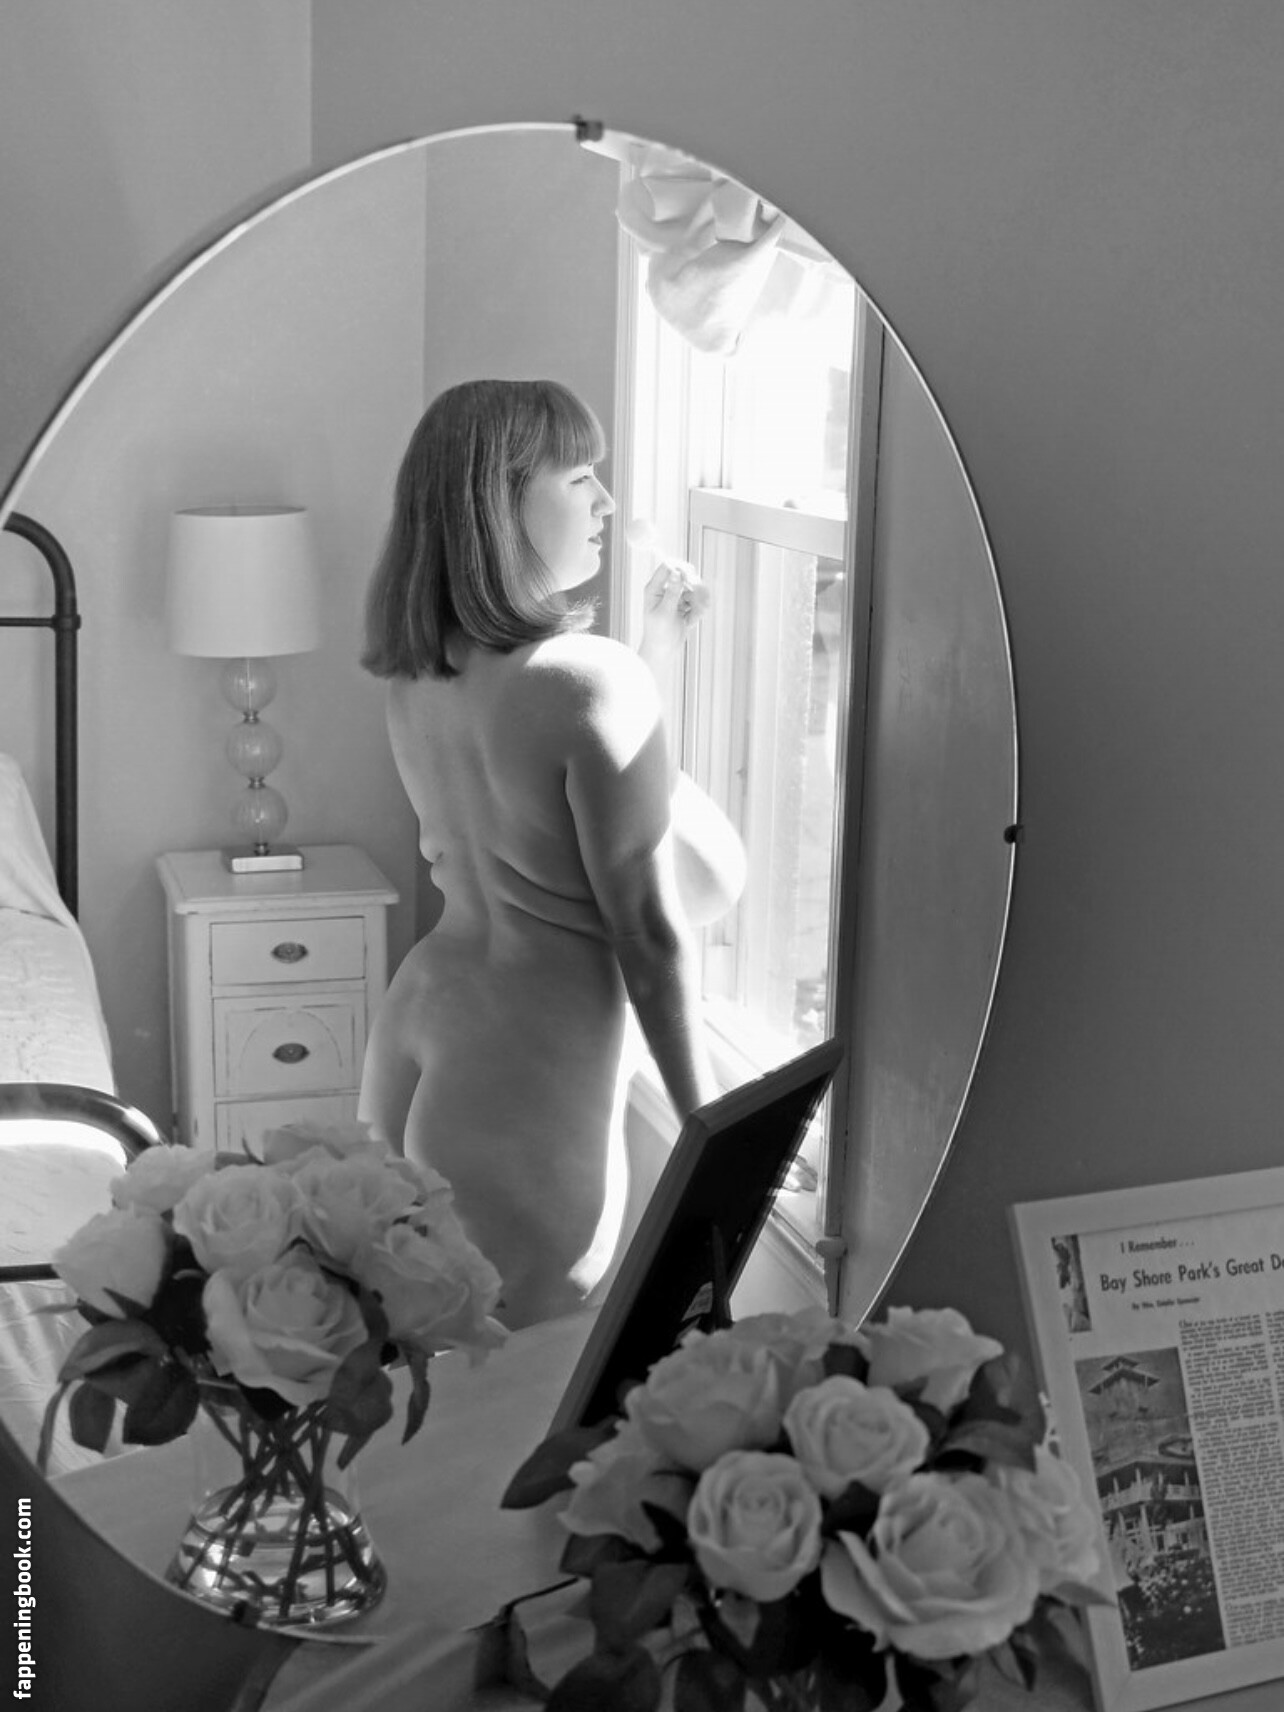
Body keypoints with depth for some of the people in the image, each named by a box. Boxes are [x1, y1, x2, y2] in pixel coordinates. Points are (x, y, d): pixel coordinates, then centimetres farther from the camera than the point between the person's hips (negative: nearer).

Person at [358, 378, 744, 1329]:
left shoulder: (419, 679, 3)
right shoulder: (593, 681, -19)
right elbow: (650, 933, -15)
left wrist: (651, 663, 17)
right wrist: (711, 1130, -7)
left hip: (421, 1013, 8)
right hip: (535, 1053, -8)